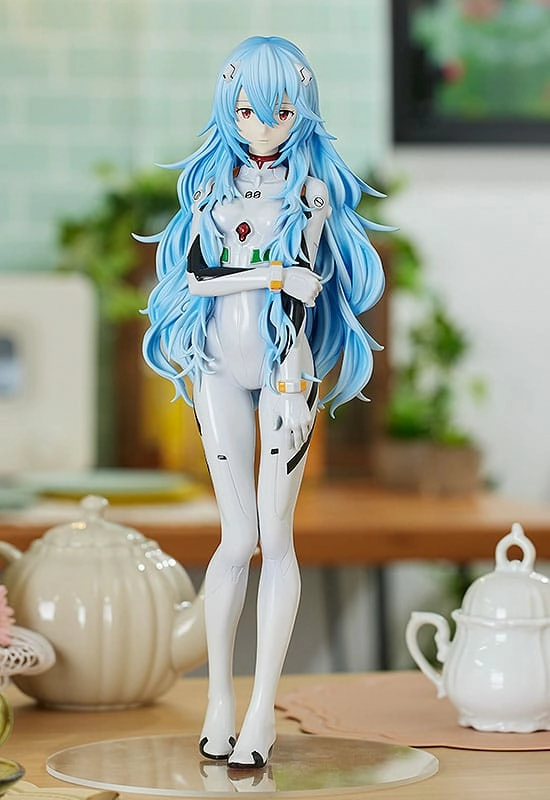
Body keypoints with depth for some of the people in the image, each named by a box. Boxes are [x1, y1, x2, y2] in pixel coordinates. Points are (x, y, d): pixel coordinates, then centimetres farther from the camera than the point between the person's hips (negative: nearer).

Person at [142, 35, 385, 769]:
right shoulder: (211, 180, 7)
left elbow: (301, 292, -10)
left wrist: (292, 381, -17)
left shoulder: (312, 188, -1)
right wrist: (274, 271, -14)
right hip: (222, 371, 2)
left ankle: (263, 709, -1)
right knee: (238, 537, 1)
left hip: (285, 370, -2)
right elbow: (195, 272, -5)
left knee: (274, 537, -4)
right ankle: (219, 699, 9)